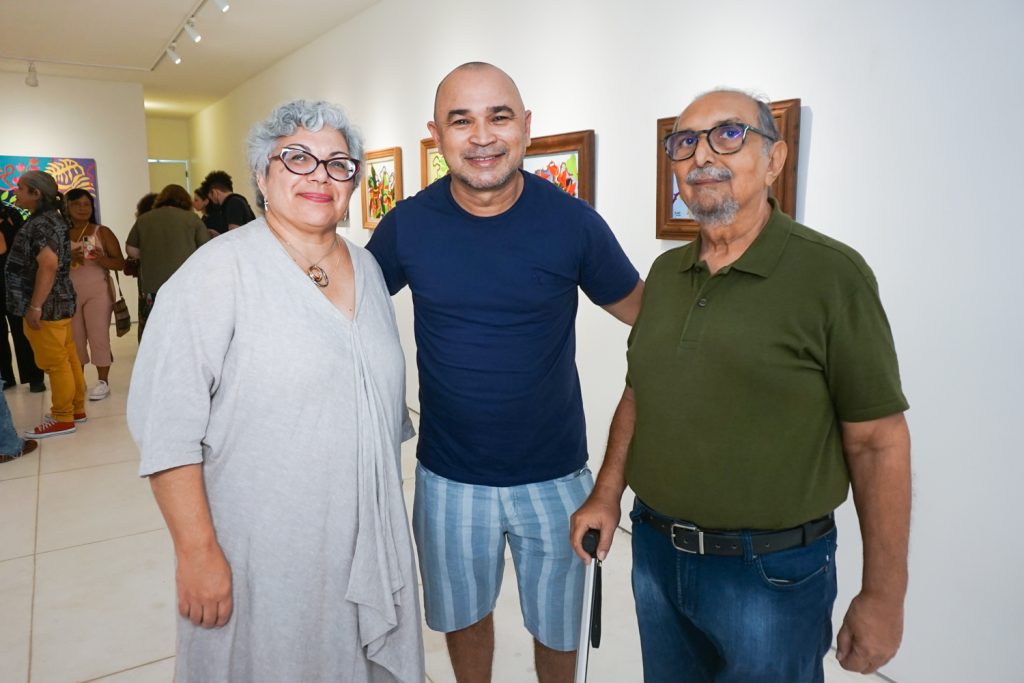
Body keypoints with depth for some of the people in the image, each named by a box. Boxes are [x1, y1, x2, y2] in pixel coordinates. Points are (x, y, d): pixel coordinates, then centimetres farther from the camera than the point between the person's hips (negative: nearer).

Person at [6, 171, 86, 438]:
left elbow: (48, 265, -28)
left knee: (55, 363, -2)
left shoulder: (40, 224, -16)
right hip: (59, 301, 10)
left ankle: (63, 418, 6)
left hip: (47, 306, -10)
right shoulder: (52, 218, 15)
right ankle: (76, 408, 23)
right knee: (67, 358, 14)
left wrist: (35, 306, -25)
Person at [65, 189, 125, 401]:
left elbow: (120, 263, -4)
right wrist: (68, 258, -16)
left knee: (98, 336, -3)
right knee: (74, 338, 9)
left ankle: (103, 382, 5)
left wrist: (102, 259, -22)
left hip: (98, 292, -3)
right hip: (68, 294, 3)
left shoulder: (102, 232, -2)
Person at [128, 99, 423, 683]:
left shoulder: (367, 267, 5)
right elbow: (168, 428, -17)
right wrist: (198, 553, -17)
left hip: (372, 542, 6)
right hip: (265, 555, -5)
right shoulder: (220, 271, -14)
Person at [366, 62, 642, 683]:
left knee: (557, 625, 21)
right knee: (463, 615, 24)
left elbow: (645, 311, -2)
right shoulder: (408, 225, -9)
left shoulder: (573, 222, -12)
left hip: (555, 474, 0)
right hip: (449, 477, 1)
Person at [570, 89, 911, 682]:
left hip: (771, 570, -5)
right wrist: (607, 495, 7)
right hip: (655, 550, 5)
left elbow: (878, 442, -12)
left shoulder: (832, 274, -13)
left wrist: (884, 595, -11)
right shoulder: (665, 273, 4)